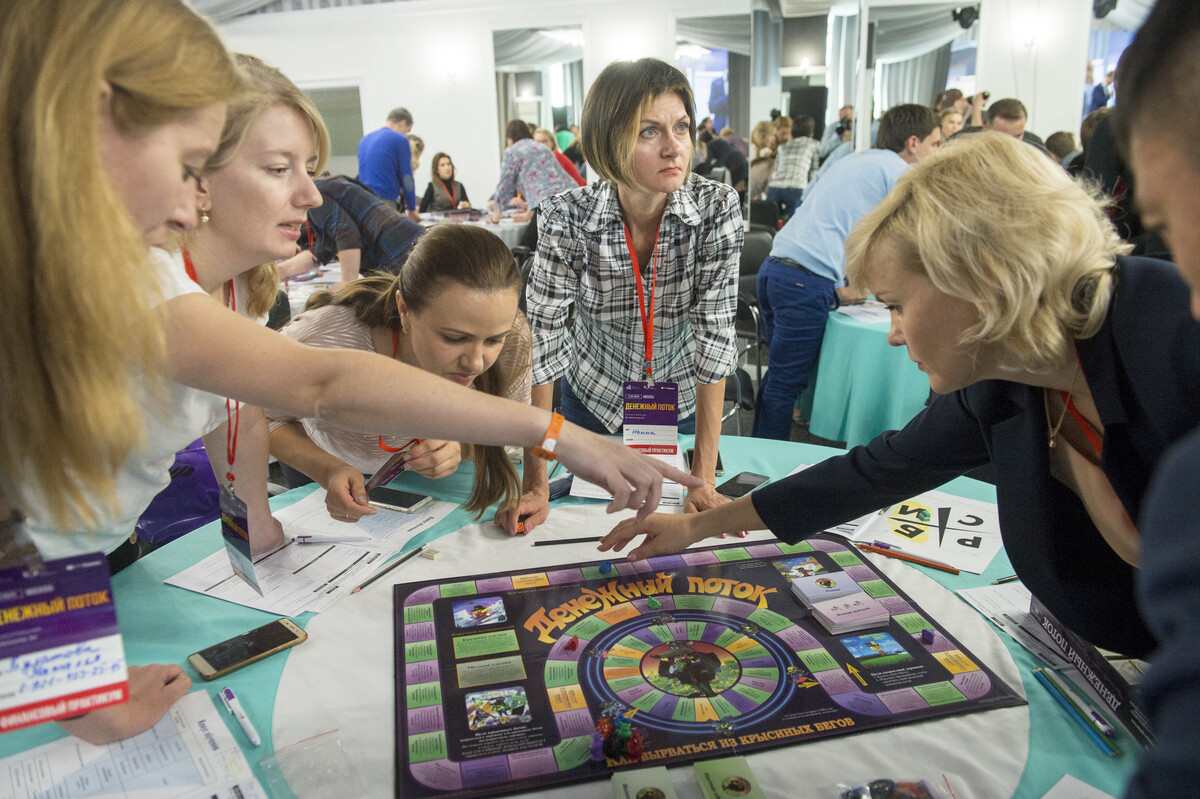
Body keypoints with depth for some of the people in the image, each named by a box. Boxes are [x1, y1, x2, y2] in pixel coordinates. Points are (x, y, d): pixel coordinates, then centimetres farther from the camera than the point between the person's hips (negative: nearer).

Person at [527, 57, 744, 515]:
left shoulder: (716, 208, -24)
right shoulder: (566, 218, -26)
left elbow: (714, 331, -24)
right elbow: (543, 337, -24)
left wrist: (704, 478, -26)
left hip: (682, 403, 1)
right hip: (594, 397, 0)